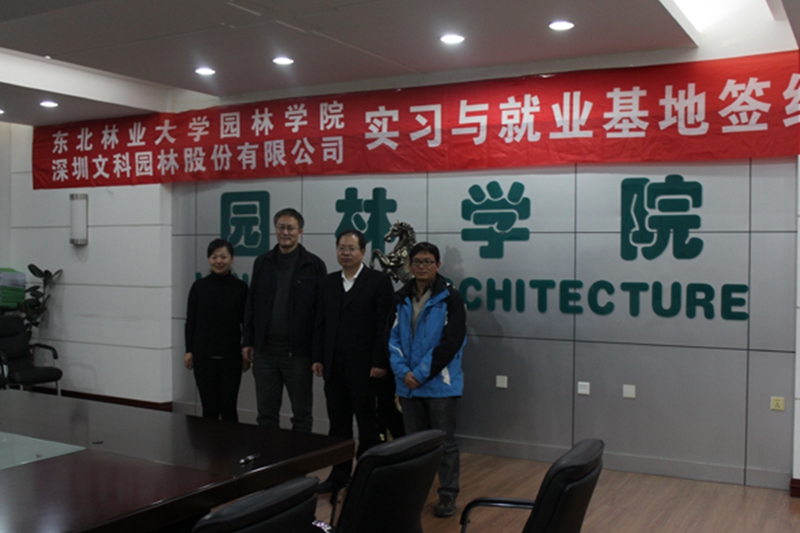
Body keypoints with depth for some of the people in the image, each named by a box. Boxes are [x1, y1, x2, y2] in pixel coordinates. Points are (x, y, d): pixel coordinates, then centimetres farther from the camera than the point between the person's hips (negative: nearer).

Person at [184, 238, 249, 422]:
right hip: (204, 356, 1)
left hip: (230, 356, -1)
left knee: (228, 407, 0)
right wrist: (189, 350, 2)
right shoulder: (199, 286, 1)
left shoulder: (240, 287, -1)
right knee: (209, 407, 5)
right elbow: (190, 320, 5)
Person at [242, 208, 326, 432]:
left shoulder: (314, 265, -2)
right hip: (265, 349, 3)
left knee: (302, 414, 8)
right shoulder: (262, 262, 8)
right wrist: (248, 341, 5)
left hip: (298, 350, -3)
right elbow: (251, 305, 11)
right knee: (266, 413, 11)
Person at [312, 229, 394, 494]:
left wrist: (380, 362, -14)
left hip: (363, 365, -5)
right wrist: (318, 357, 7)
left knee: (367, 422, 5)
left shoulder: (379, 281, -5)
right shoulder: (329, 282, 12)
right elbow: (322, 323, 12)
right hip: (334, 364, 5)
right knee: (338, 422, 10)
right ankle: (339, 474, 21)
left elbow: (384, 325, -9)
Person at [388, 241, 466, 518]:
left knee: (445, 442, 4)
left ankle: (448, 494, 16)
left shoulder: (450, 298, -7)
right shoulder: (401, 298, 7)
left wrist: (421, 373, -14)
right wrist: (403, 372, -9)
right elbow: (393, 338, 5)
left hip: (440, 383, -4)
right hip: (408, 384, 4)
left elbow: (452, 342, -13)